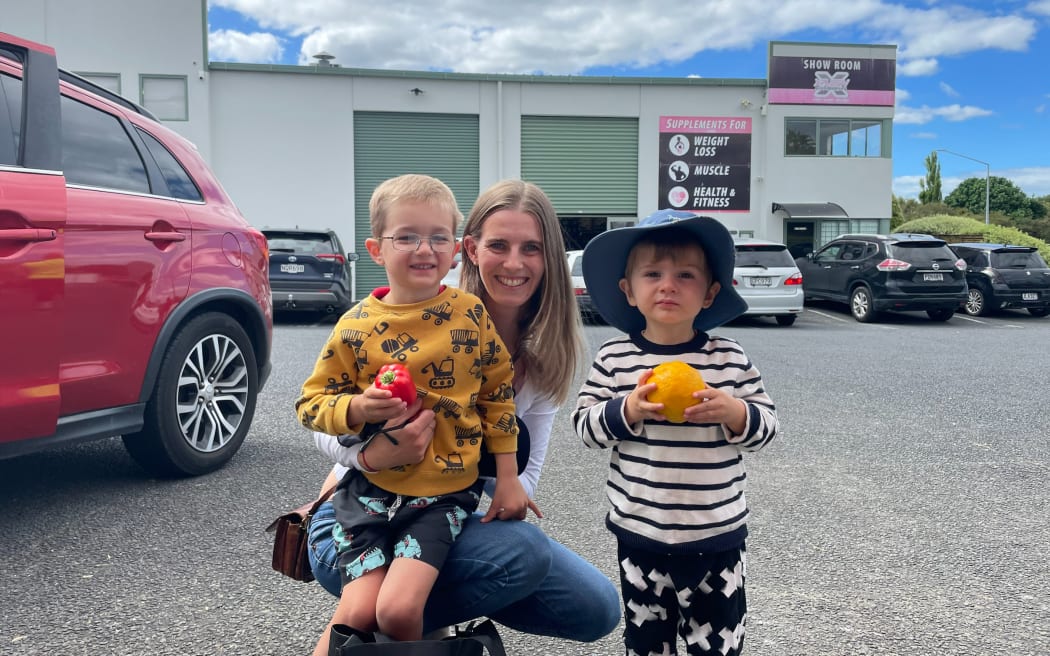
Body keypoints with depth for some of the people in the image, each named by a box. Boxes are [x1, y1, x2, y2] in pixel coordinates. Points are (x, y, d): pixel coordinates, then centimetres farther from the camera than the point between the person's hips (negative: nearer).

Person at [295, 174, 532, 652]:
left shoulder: (471, 314, -4)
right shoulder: (356, 325, -5)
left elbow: (498, 396, 4)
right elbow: (311, 402, 2)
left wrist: (507, 478, 4)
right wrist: (358, 408, -19)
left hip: (445, 491, -1)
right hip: (371, 486, 1)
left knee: (398, 608, -14)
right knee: (357, 612, -6)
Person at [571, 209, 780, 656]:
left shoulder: (729, 359, -5)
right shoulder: (614, 358, -6)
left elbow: (766, 427, -2)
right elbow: (584, 426, -5)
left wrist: (733, 412, -22)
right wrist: (627, 410, -22)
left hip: (717, 536, 0)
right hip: (640, 535, 0)